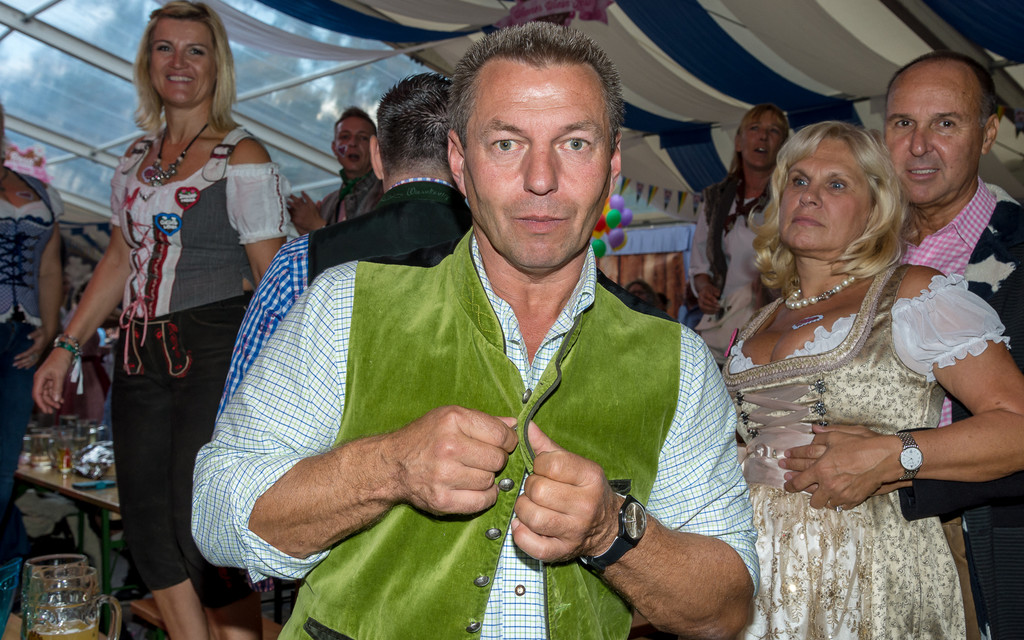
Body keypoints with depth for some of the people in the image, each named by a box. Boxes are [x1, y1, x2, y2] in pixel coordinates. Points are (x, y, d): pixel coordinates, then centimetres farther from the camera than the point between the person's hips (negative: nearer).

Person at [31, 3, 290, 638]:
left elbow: (274, 277, -9)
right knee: (148, 525, 9)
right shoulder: (139, 157, 15)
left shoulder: (242, 157, -5)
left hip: (218, 354, -7)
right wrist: (67, 346, 18)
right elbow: (121, 258, 21)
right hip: (143, 355, 7)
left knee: (201, 525, -8)